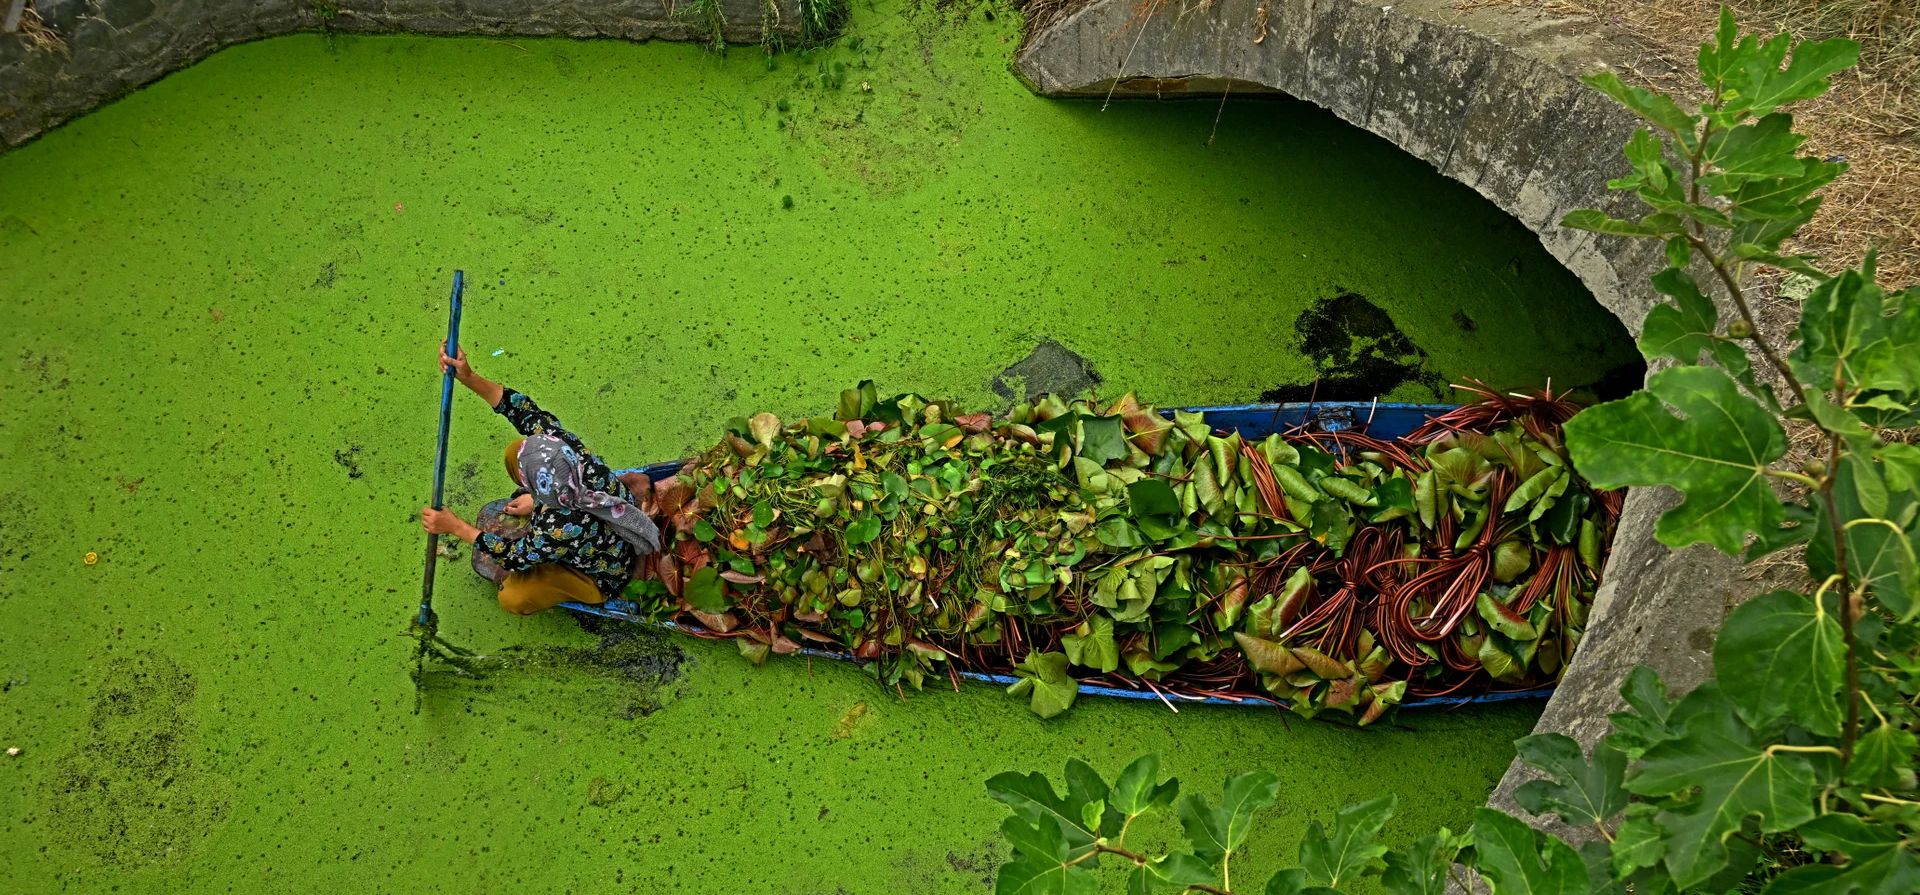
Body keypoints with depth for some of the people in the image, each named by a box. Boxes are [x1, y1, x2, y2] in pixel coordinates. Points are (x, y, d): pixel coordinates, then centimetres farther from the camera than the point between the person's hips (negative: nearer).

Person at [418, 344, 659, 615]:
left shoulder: (560, 529, -46)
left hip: (602, 576, -6)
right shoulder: (569, 447, -33)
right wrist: (469, 378, -29)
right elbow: (527, 411, -20)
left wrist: (455, 526, -18)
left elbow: (517, 557, -26)